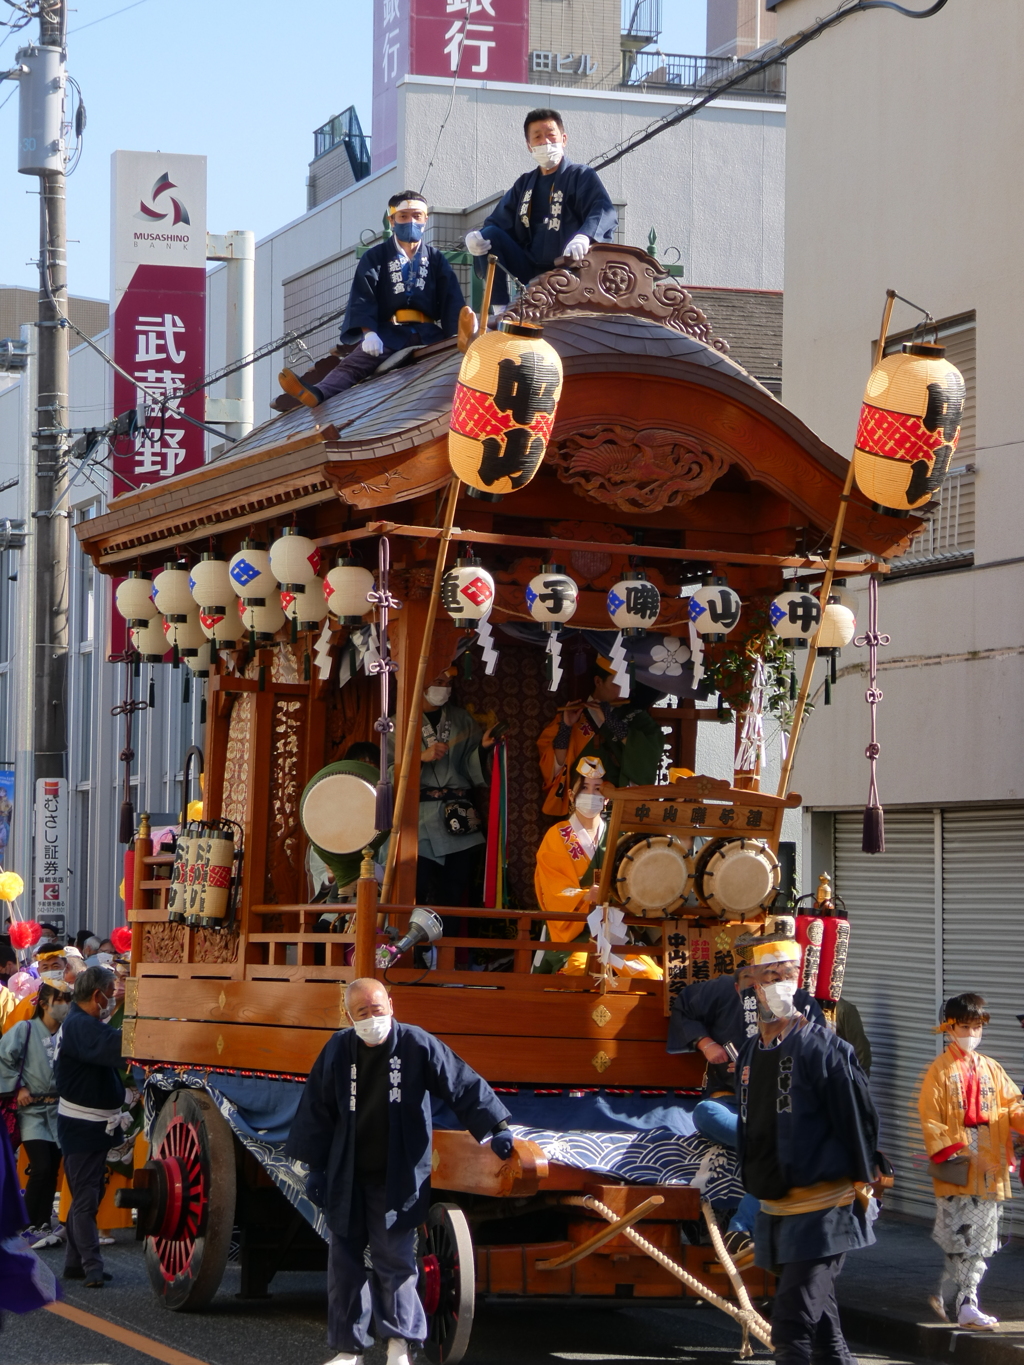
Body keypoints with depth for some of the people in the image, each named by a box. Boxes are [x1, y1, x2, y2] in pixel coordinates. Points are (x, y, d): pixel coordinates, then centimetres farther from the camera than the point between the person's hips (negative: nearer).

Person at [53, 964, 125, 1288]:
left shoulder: (83, 1022, 14)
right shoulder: (80, 1026, -22)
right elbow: (116, 1046, -37)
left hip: (93, 1127, 11)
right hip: (82, 1127, -11)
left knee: (86, 1196, 16)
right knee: (85, 1198, -8)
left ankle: (76, 1262, 22)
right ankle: (92, 1266, -8)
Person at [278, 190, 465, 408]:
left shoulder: (436, 258, 19)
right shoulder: (375, 257, 14)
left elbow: (452, 300, 8)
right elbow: (363, 297, 1)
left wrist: (457, 337, -12)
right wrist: (368, 332, -18)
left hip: (428, 334, 4)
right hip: (389, 332, -4)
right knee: (356, 362, -29)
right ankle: (317, 393, -52)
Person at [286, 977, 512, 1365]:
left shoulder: (416, 1045, -8)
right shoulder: (338, 1050, 1)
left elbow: (464, 1086, -5)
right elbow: (316, 1111, 8)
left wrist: (495, 1128, -11)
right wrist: (315, 1168, 8)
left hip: (397, 1180, -3)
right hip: (346, 1179, 3)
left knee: (393, 1260, -4)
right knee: (344, 1263, 6)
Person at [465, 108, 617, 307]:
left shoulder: (583, 176, 1)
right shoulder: (525, 184, 18)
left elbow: (605, 212, -18)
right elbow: (499, 222, 11)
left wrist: (584, 237, -41)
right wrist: (477, 237, -14)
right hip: (530, 271, 5)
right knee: (490, 235, -10)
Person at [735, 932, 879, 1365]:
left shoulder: (823, 1048, -12)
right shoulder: (750, 1053, 11)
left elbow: (858, 1119, -11)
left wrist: (861, 1185, -9)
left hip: (823, 1210, -8)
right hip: (775, 1211, 8)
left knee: (791, 1328, -16)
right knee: (820, 1323, 16)